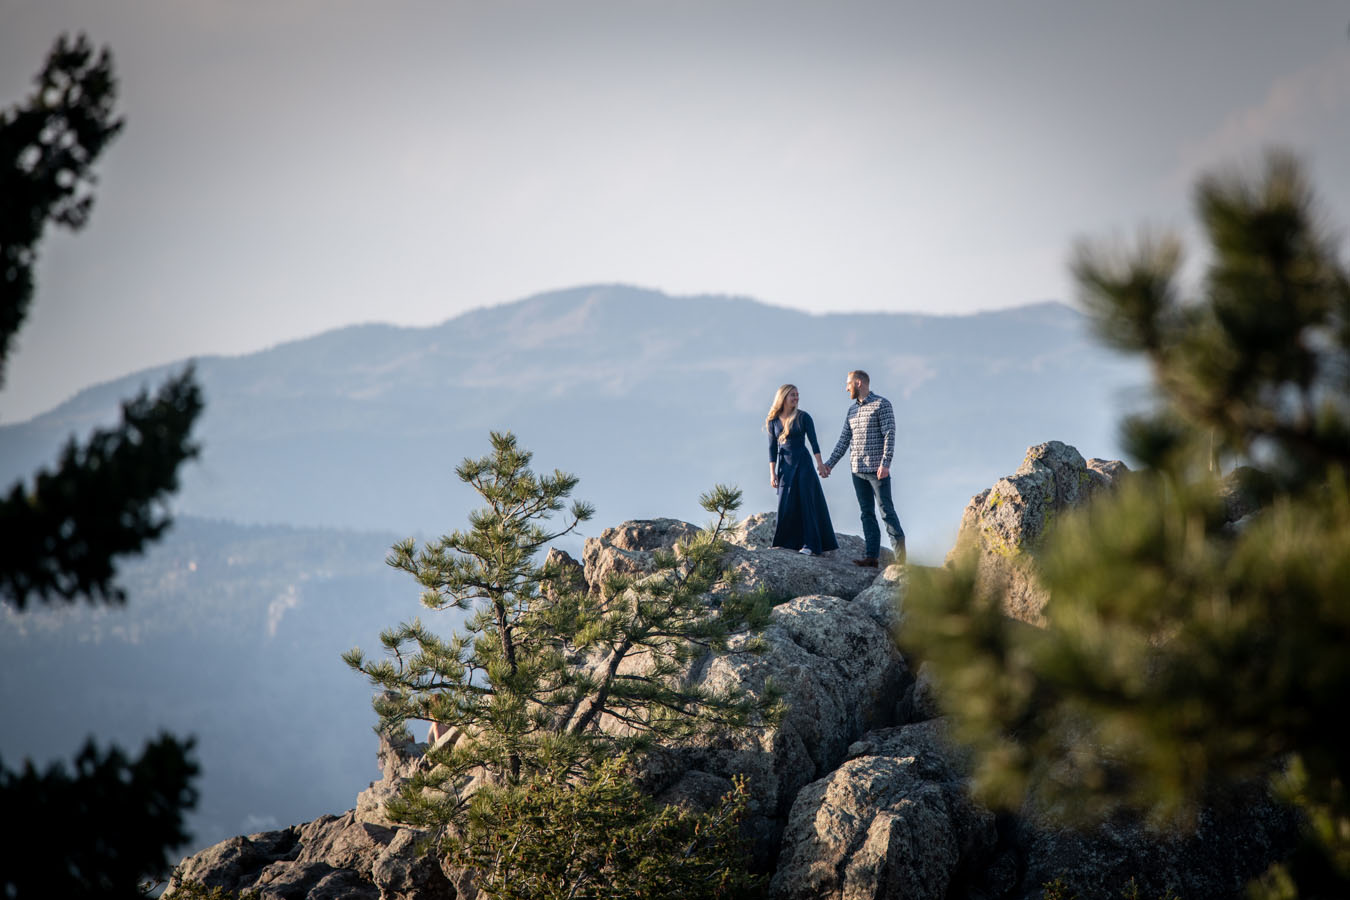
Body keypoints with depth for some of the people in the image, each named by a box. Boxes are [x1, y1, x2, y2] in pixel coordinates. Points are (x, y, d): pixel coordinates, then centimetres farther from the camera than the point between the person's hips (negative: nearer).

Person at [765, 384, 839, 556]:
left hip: (803, 464, -2)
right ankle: (788, 543, 6)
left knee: (806, 502, -5)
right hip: (784, 465, 2)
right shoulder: (773, 421, 4)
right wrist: (772, 473, 1)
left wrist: (819, 463, -14)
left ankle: (811, 545, -7)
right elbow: (772, 448, 6)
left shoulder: (803, 417, -2)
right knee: (786, 505, -2)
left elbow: (813, 441, -4)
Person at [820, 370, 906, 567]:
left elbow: (889, 435, -12)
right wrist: (829, 464, 12)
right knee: (867, 513, 4)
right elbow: (844, 440, 19)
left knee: (887, 511, -9)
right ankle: (871, 556, 3)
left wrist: (885, 463, -21)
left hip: (877, 469, -7)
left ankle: (900, 556, -9)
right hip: (858, 470, 7)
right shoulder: (852, 410, 16)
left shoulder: (882, 404, -4)